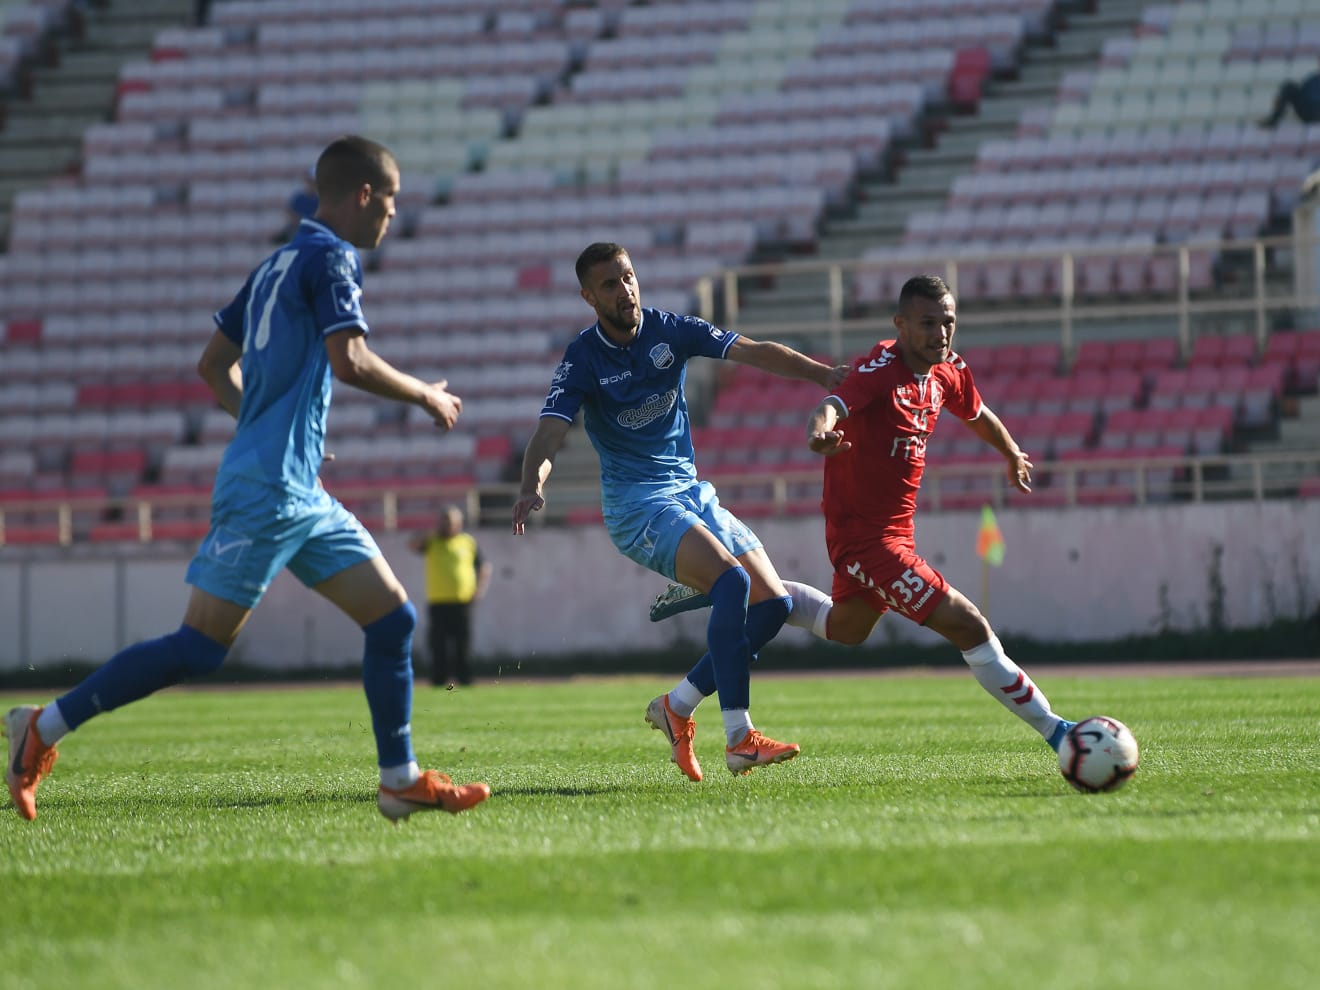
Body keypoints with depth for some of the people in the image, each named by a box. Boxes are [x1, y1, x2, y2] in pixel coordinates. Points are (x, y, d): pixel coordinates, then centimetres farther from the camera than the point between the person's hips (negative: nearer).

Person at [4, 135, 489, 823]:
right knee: (200, 647, -9)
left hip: (300, 495, 10)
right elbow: (351, 363, -20)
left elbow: (214, 367, 22)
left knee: (393, 617, 6)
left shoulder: (280, 264, 19)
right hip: (267, 489, -10)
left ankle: (400, 780, 7)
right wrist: (424, 396, -6)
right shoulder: (328, 258, -8)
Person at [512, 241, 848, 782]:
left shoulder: (670, 331, 1)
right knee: (732, 581, -28)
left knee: (773, 604, -3)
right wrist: (531, 488, -41)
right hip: (636, 502, -6)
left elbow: (751, 351, -8)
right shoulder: (583, 359, -9)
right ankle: (739, 739, -28)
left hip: (692, 490, 6)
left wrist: (821, 373, -22)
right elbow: (550, 433, -21)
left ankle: (677, 706, 10)